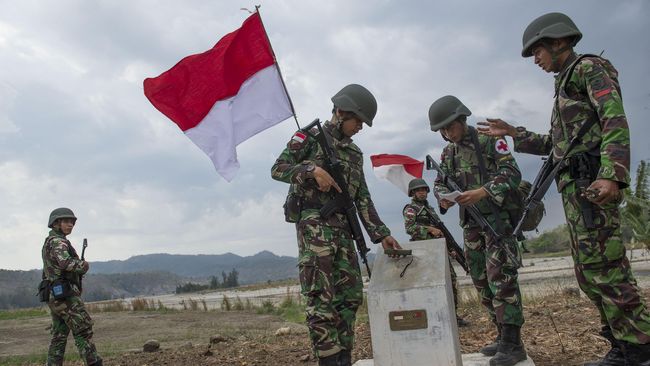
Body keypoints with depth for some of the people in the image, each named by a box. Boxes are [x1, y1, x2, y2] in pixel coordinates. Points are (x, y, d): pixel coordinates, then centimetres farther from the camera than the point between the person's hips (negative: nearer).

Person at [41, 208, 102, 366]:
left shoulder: (48, 242, 19)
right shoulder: (57, 241, -12)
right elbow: (66, 262, -30)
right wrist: (83, 265, -11)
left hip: (54, 296, 10)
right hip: (66, 295, -10)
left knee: (59, 336, 10)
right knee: (83, 331, -8)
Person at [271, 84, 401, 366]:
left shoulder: (355, 153, 20)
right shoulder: (310, 137, 4)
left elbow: (363, 198, 16)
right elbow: (277, 169, -2)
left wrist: (381, 234, 7)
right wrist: (313, 169, -18)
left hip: (342, 228, 7)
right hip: (314, 224, -7)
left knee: (350, 295, 6)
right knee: (321, 299, -11)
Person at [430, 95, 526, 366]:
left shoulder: (489, 140, -6)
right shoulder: (448, 153, 13)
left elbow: (511, 173, -13)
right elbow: (440, 183, 11)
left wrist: (483, 192, -28)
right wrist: (443, 198, -13)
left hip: (498, 217, -7)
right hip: (471, 224, 7)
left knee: (501, 277, -14)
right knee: (482, 282, 8)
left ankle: (512, 343, -12)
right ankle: (503, 335, 17)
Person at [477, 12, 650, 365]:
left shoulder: (589, 68, 0)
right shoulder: (565, 84, 27)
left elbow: (616, 121, -15)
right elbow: (555, 143, 31)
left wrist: (612, 174, -28)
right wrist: (513, 133, 27)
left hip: (592, 182, -10)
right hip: (575, 188, 10)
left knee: (603, 267, -12)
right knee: (589, 271, 8)